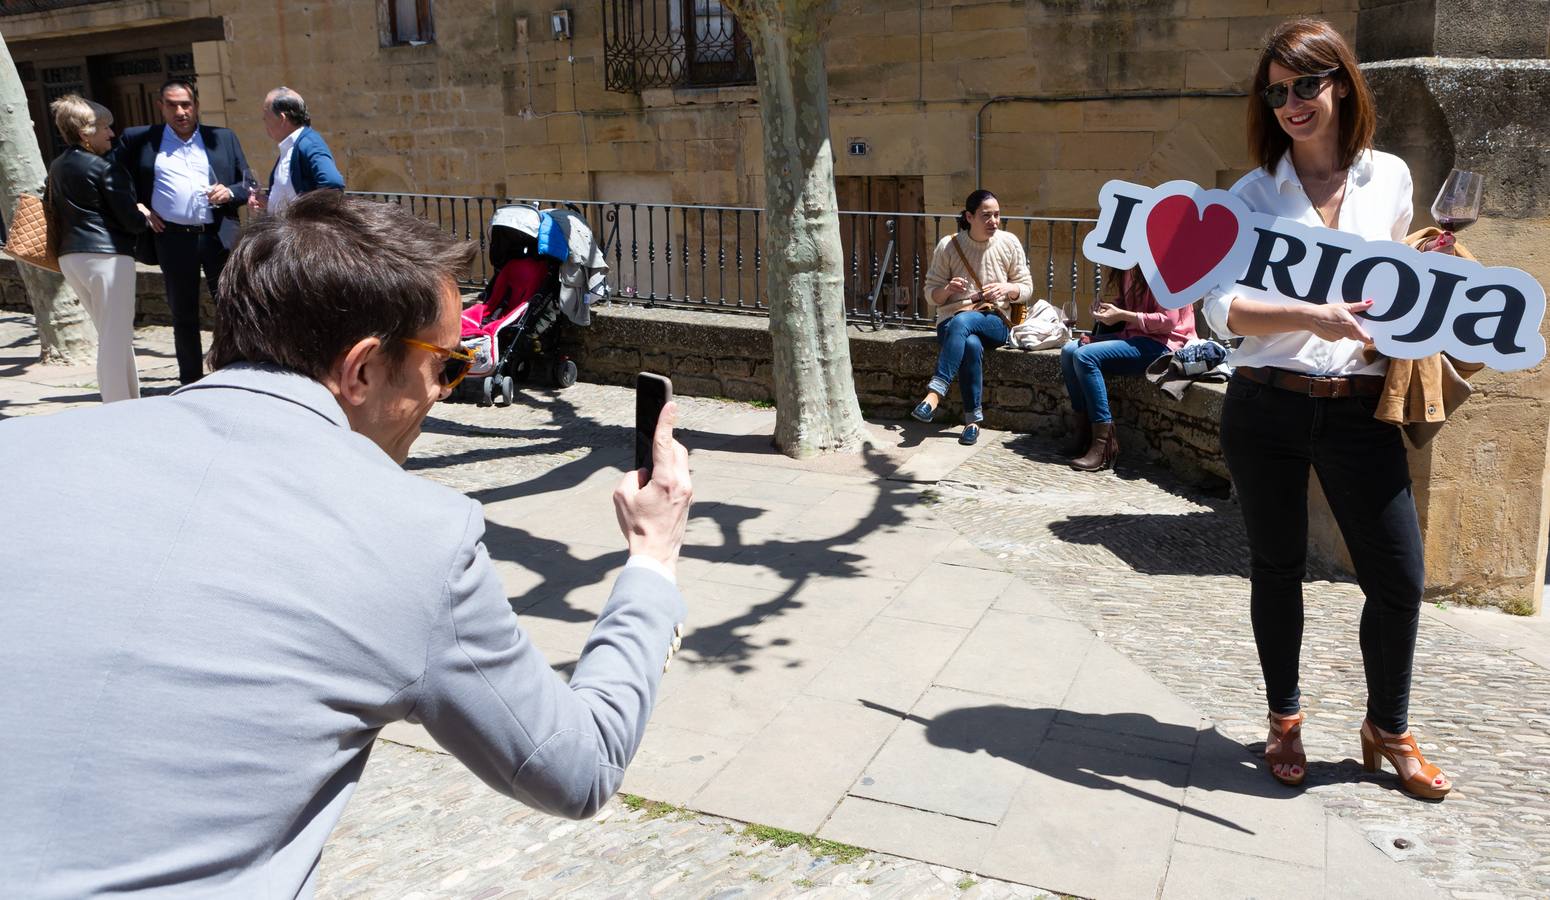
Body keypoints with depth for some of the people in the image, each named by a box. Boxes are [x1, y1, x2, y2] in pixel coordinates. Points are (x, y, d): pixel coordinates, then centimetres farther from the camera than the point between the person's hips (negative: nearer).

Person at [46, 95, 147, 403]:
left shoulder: (57, 167, 14)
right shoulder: (105, 168, -11)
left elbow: (57, 213, 18)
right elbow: (130, 220, -12)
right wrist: (146, 219, 7)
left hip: (70, 257, 8)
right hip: (107, 254, -8)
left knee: (111, 336, 18)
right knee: (115, 339, -5)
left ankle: (131, 400, 25)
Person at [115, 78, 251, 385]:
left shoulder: (223, 139, 10)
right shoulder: (139, 140, 7)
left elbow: (249, 184, 11)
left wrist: (230, 193, -9)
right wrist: (138, 208, 1)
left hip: (219, 236, 0)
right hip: (173, 239, 0)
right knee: (184, 316, 8)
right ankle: (190, 382, 17)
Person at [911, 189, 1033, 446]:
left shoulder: (1009, 243, 4)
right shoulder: (948, 246, 1)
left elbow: (1026, 288, 9)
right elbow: (931, 294, 4)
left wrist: (1007, 288, -13)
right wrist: (948, 289, -19)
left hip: (994, 322, 0)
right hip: (951, 321, 0)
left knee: (963, 321, -37)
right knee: (971, 345, -37)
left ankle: (935, 393, -41)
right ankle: (973, 418, -29)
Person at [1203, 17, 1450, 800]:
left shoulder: (1389, 178, 7)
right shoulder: (1254, 193, 1)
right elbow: (1221, 308, -9)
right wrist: (1313, 316, -23)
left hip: (1359, 410, 1)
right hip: (1266, 406, -1)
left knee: (1398, 576, 2)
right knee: (1277, 567, 10)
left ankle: (1388, 731, 26)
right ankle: (1285, 719, 29)